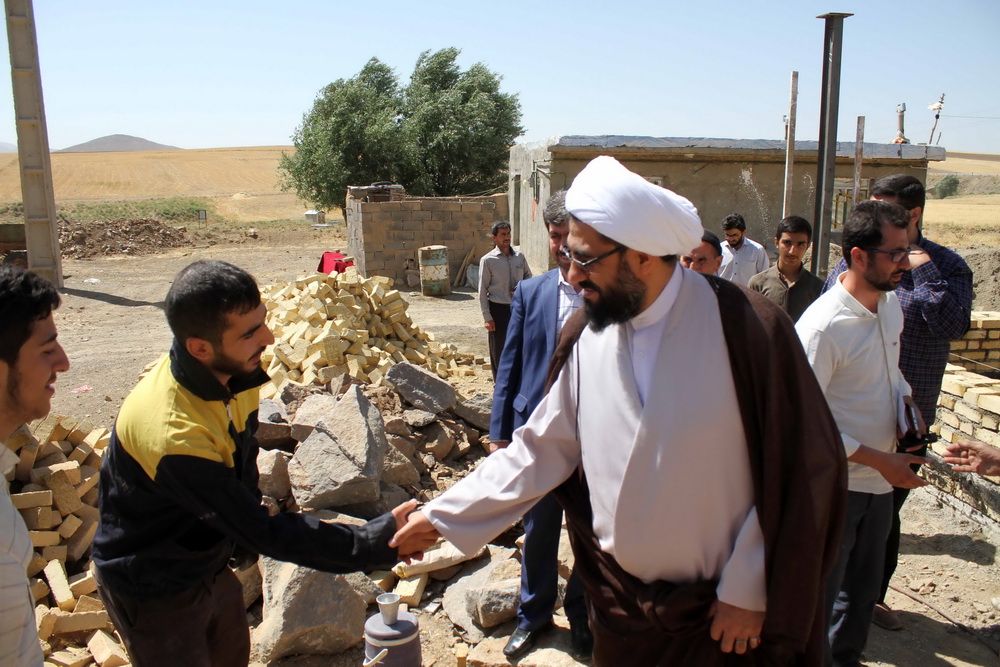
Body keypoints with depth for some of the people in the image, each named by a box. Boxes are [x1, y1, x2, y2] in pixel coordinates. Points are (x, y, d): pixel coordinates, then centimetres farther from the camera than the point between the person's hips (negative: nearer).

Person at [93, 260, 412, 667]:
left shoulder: (235, 372, -15)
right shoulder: (172, 434, -39)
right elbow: (263, 533, -33)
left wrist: (244, 541, 3)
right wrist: (375, 543, -32)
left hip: (209, 564, 7)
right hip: (153, 588, -7)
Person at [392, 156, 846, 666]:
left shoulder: (747, 327, -18)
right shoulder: (583, 336, -6)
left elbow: (805, 468, -12)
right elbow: (542, 450, 1)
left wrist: (750, 590, -9)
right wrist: (443, 515, 0)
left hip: (725, 613, -3)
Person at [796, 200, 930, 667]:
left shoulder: (890, 303, 3)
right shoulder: (822, 327, -25)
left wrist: (905, 400, 0)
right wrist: (879, 459, -20)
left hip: (881, 479, 8)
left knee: (864, 585, 24)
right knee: (819, 592, 8)